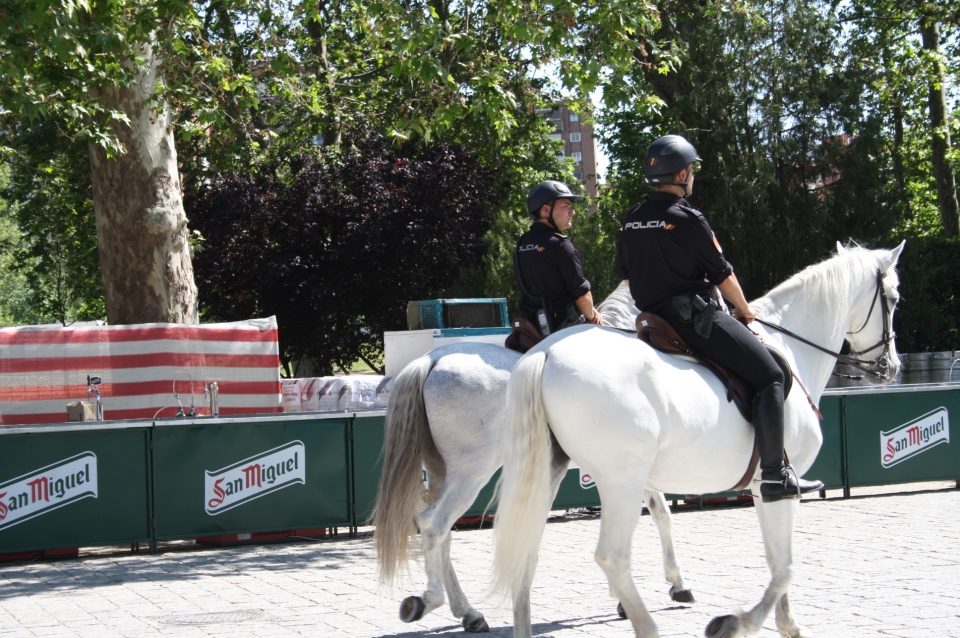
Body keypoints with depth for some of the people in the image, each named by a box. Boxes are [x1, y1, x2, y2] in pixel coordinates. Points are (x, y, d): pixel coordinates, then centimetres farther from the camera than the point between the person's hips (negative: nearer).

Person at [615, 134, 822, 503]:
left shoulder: (632, 221, 10)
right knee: (769, 376, -8)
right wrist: (744, 310, 11)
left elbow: (625, 275, 19)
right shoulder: (688, 219, -12)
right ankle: (774, 476, -15)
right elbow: (723, 275, -5)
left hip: (653, 317, 9)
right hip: (695, 316, -9)